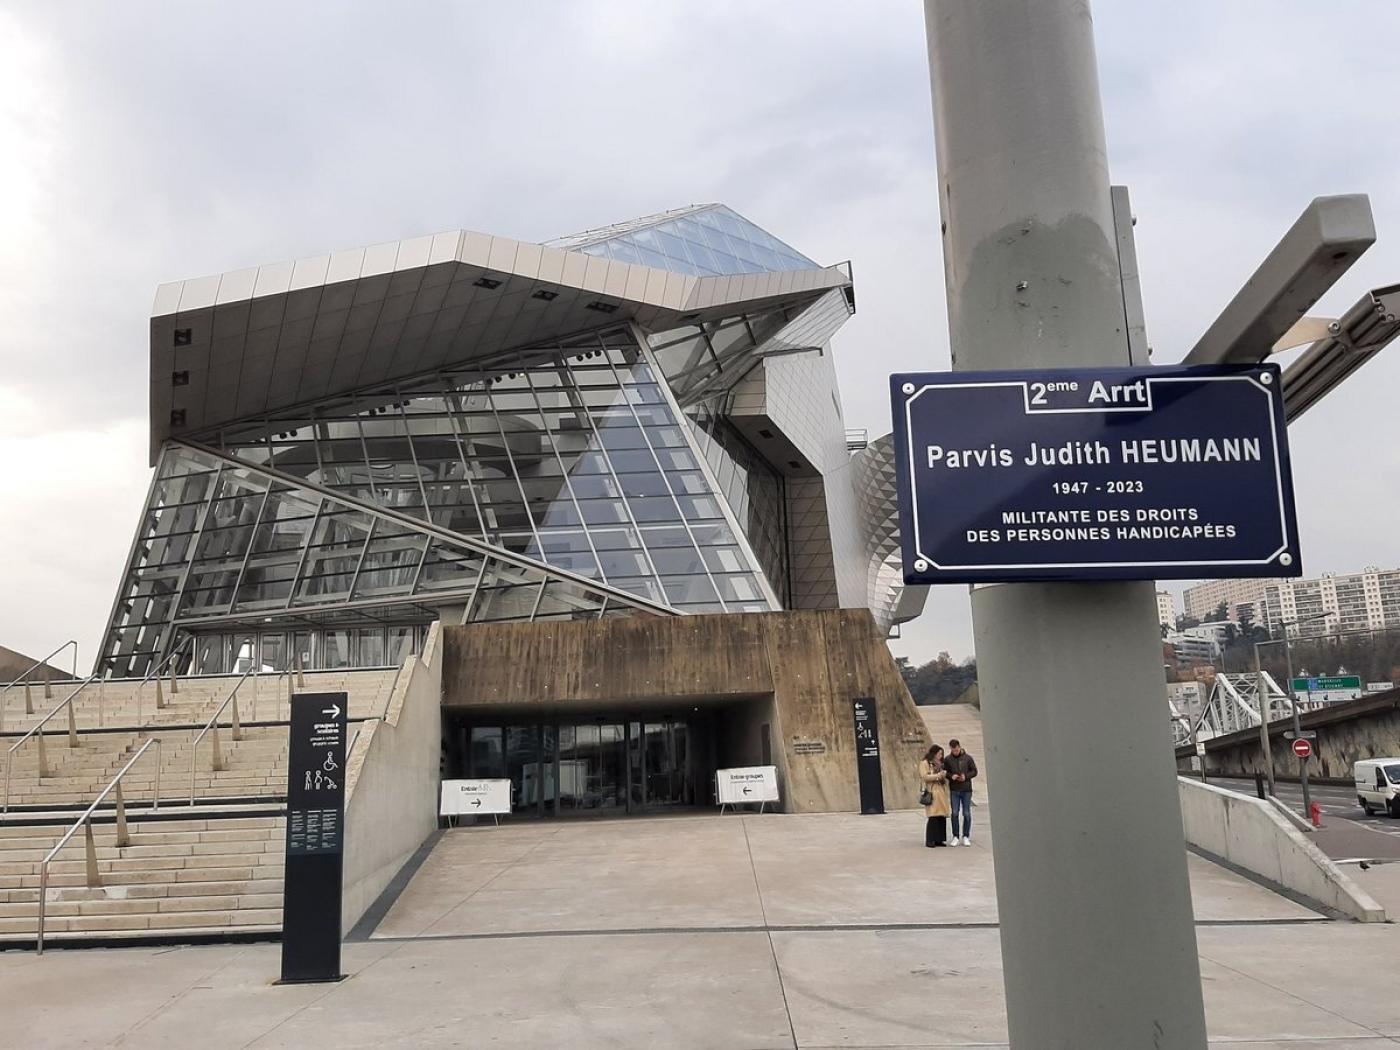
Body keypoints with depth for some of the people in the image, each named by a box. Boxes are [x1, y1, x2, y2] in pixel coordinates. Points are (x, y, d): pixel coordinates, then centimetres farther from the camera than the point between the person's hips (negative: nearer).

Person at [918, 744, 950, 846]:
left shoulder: (939, 764, 24)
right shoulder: (924, 763, 0)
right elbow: (925, 777, -11)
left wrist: (944, 776, 9)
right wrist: (937, 776, -15)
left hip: (941, 792, 7)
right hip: (931, 793, -7)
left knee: (942, 817, 2)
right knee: (933, 817, -11)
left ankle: (939, 839, 9)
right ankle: (929, 840, -6)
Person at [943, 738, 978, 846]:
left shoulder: (968, 758, 0)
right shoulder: (947, 759, 3)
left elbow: (974, 771, 4)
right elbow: (944, 772, 8)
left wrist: (966, 776, -13)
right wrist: (951, 776, -13)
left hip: (966, 789, 0)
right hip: (954, 790, 0)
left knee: (966, 814, 2)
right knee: (955, 813, -1)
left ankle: (966, 837, 12)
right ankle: (955, 837, 7)